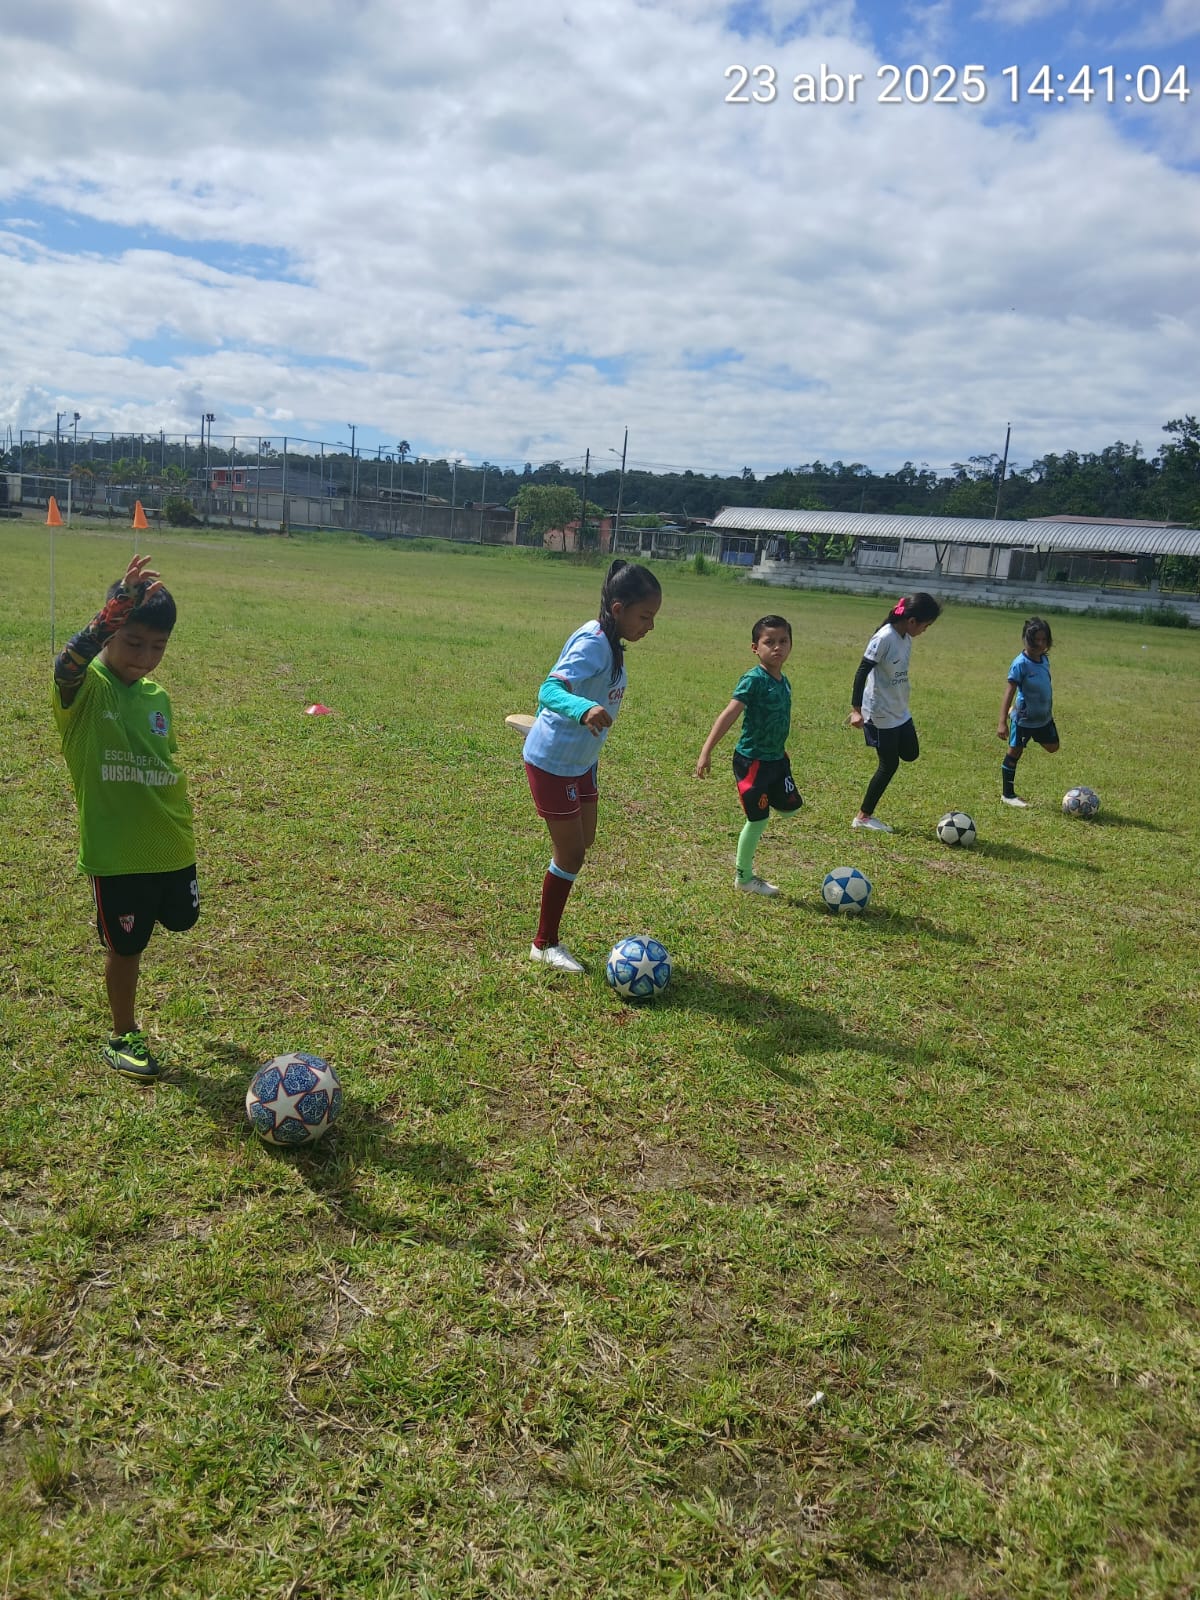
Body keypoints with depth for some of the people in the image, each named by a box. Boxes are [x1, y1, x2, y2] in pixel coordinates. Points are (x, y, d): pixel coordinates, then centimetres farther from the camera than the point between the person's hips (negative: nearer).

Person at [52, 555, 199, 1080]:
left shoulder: (157, 696, 4)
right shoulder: (84, 688, -13)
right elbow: (69, 661, -38)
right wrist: (117, 607, -50)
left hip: (173, 845, 6)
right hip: (114, 852, -6)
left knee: (180, 922, 22)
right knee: (126, 946, 8)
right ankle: (123, 1038, 28)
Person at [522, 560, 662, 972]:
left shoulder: (608, 642, 4)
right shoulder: (594, 644, -24)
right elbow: (549, 690, -36)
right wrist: (584, 711, -57)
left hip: (579, 760, 10)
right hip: (552, 762, -10)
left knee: (582, 844, 16)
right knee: (571, 853, -1)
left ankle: (547, 937, 30)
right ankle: (544, 945, 16)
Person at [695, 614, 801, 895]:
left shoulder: (784, 682, 6)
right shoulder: (754, 679, -19)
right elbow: (729, 715, -24)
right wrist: (706, 751, -29)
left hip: (776, 758, 8)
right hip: (752, 760, -8)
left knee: (790, 806, 10)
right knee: (758, 819, 0)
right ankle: (743, 878, 18)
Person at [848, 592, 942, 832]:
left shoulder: (906, 638, 3)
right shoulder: (884, 638, -23)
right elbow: (862, 672, -22)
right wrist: (856, 709, -23)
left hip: (900, 711, 8)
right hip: (881, 714, -8)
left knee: (911, 753, 13)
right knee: (889, 765, 1)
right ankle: (863, 817, 13)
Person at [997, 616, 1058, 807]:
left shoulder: (1044, 659, -1)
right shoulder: (1021, 664, -22)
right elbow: (1009, 693, -23)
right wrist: (1002, 722, -27)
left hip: (1044, 718, 7)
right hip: (1023, 719, -7)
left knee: (1052, 747, 17)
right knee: (1014, 752, 3)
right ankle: (1007, 794, 14)